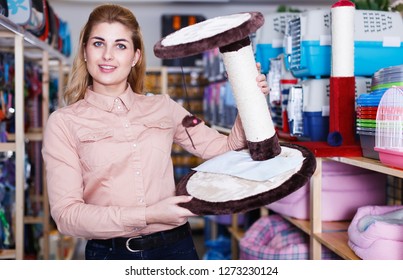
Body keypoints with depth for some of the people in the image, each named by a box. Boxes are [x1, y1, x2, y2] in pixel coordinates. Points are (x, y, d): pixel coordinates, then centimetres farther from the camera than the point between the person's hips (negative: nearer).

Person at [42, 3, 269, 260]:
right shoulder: (63, 122, -4)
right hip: (109, 252, -2)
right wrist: (147, 215, -21)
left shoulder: (163, 107, 6)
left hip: (176, 246, 3)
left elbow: (226, 149, 10)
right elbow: (66, 214, -11)